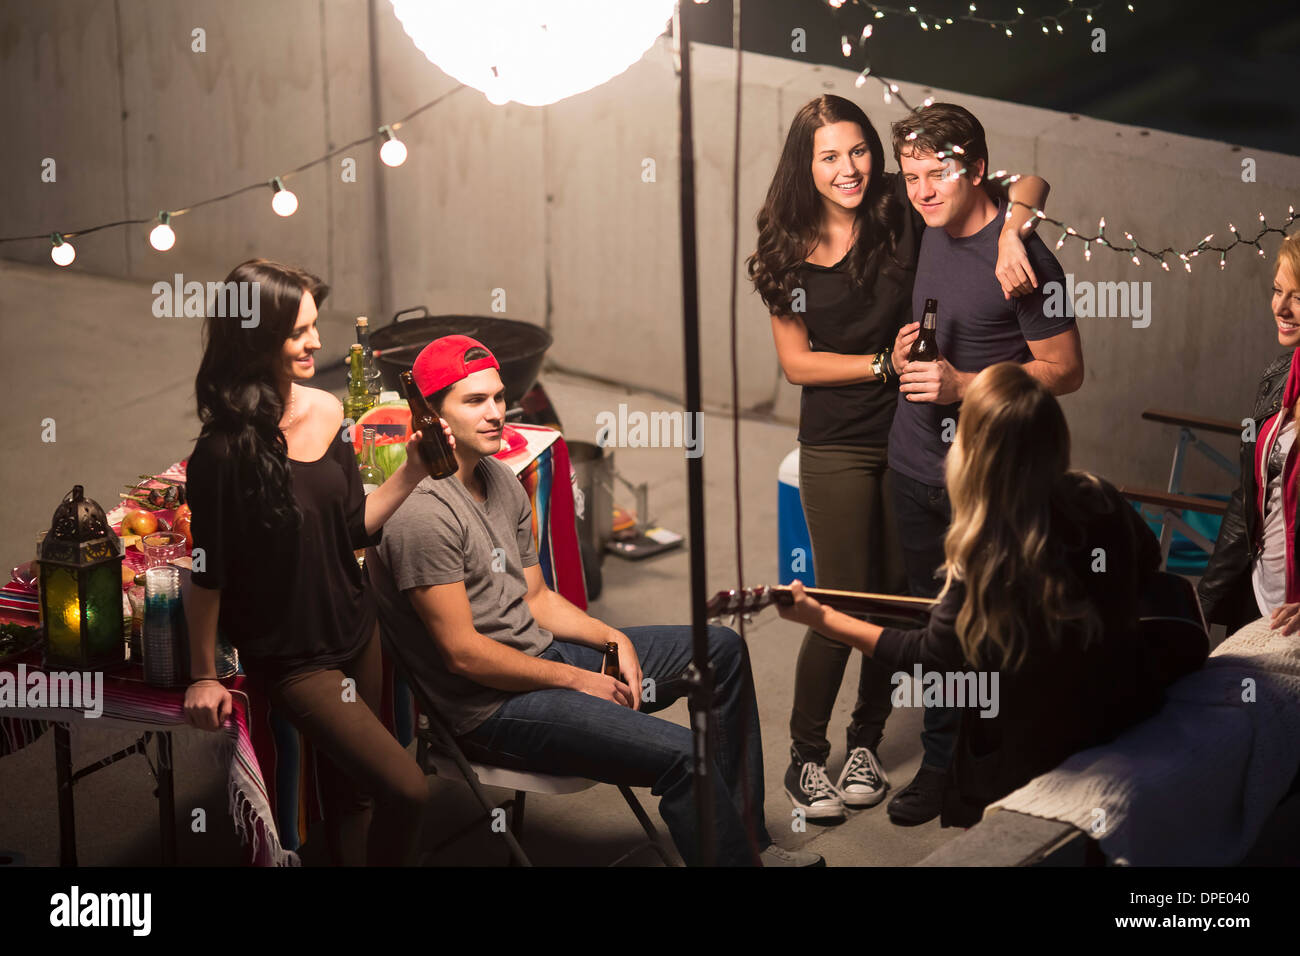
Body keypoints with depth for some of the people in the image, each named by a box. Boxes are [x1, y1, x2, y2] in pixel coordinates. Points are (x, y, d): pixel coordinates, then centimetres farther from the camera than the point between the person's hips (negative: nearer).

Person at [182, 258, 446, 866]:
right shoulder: (224, 455, -24)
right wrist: (203, 676, -6)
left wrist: (414, 468, -5)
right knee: (405, 790, -12)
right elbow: (209, 574, -14)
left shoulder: (327, 413, -3)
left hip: (356, 633, 6)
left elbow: (355, 527, 5)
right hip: (290, 659, -6)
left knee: (351, 794, 17)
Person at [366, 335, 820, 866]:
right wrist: (577, 680, -14)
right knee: (682, 755, -26)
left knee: (723, 649, 14)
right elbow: (463, 653, -21)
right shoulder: (422, 513, -22)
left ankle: (748, 839, 20)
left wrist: (614, 639, -1)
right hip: (491, 708, -10)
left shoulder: (498, 478, 8)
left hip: (540, 653, 10)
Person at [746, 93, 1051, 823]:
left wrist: (1010, 232, -30)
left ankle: (866, 742, 29)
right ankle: (806, 756, 15)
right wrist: (884, 364, -13)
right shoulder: (789, 249, -5)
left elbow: (1029, 182, -9)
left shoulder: (903, 214, -9)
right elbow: (796, 360, -2)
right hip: (838, 448, -1)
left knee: (896, 595, 11)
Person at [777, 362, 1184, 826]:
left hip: (1047, 753, -6)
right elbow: (1148, 562, 7)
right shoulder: (1098, 500, -15)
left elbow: (930, 660, -15)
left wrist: (823, 618, -8)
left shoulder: (987, 559, -31)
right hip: (1130, 706, 6)